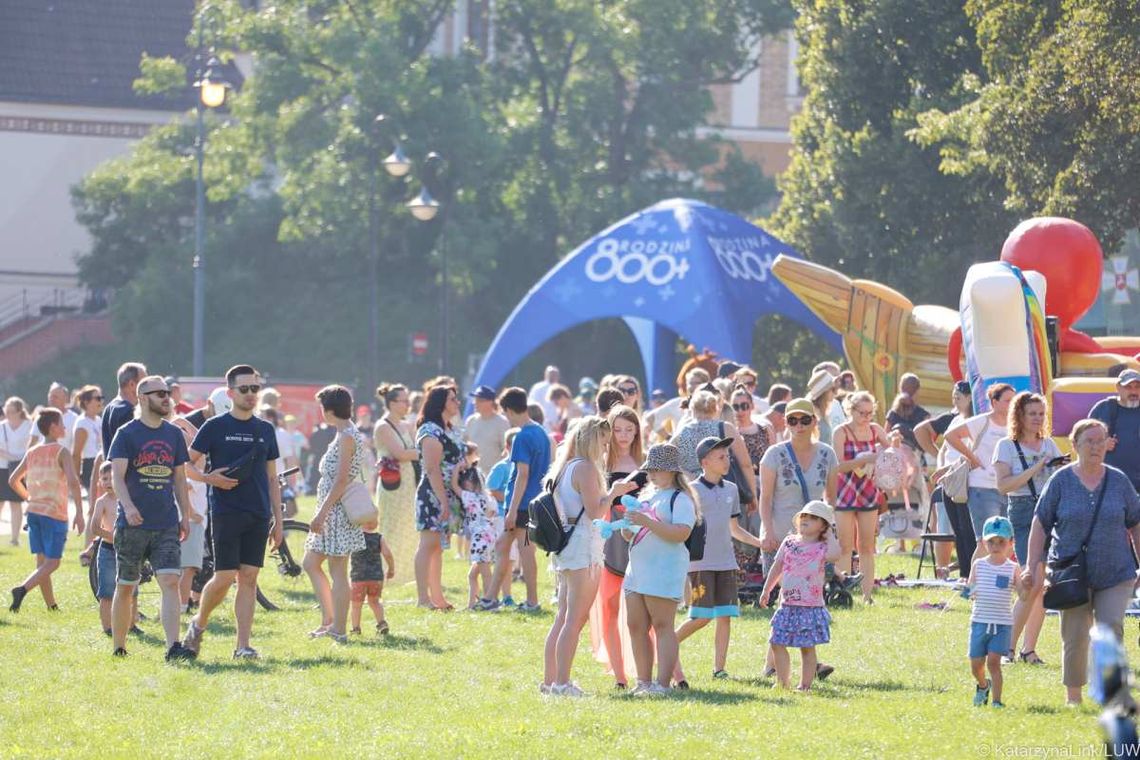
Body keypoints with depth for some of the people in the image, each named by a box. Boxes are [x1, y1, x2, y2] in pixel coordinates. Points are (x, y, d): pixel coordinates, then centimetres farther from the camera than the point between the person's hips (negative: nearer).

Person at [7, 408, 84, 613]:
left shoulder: (32, 453, 10)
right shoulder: (61, 452, -9)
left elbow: (13, 480, 15)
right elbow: (73, 481, -21)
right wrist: (79, 512, -20)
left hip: (34, 512, 6)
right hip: (55, 515, -6)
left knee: (42, 561, 12)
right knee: (52, 563, -5)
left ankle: (51, 605, 16)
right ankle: (22, 589, -25)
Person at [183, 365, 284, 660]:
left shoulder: (265, 430, 12)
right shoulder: (215, 426, 0)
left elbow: (272, 479, 15)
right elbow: (188, 463, 3)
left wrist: (278, 520, 11)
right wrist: (209, 478, -17)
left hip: (258, 515, 4)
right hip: (226, 512, -4)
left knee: (249, 578, 0)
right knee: (225, 578, -7)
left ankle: (243, 645, 2)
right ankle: (198, 623, 19)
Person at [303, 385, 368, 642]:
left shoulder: (347, 436, -15)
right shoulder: (348, 434, 14)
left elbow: (341, 480, -21)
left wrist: (321, 513, -22)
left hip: (337, 512, -10)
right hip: (332, 513, 10)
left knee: (337, 571, -5)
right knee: (310, 563, 13)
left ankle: (339, 630, -2)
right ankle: (329, 620, 14)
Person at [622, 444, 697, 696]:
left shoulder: (680, 499, -6)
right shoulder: (649, 497, 21)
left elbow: (681, 533, -19)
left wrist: (647, 522, -22)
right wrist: (627, 531, 4)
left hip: (664, 570, -9)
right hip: (638, 569, 9)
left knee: (662, 626, -9)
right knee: (636, 626, 7)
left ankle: (663, 683, -11)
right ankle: (644, 682, 12)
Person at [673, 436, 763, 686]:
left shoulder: (730, 490, 13)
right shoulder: (693, 490, -4)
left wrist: (758, 542, 8)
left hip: (726, 562, 5)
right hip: (700, 563, -5)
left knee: (725, 615, 0)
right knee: (702, 617, -9)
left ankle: (719, 667, 3)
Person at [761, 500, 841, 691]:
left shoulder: (821, 548, -4)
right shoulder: (789, 543, 9)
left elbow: (835, 555, -27)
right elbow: (777, 567, 17)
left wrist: (830, 536, -12)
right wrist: (767, 589, 17)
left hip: (811, 606, -5)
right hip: (788, 605, 5)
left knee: (807, 646, -1)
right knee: (777, 643, 4)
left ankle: (805, 684, 6)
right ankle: (783, 682, 14)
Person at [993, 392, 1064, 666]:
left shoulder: (1048, 444, 15)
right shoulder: (1007, 446, 1)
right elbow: (1003, 485, -11)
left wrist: (1066, 469, -6)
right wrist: (1035, 469, -16)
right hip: (1023, 512, -5)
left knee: (1043, 586, 2)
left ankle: (1029, 648, 9)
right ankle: (1009, 645, -7)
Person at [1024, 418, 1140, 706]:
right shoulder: (1061, 481, -1)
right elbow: (1040, 525, 2)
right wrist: (1032, 567, -2)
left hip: (1114, 575, 1)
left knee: (1111, 629, -12)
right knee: (1075, 637, 2)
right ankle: (1073, 698, 15)